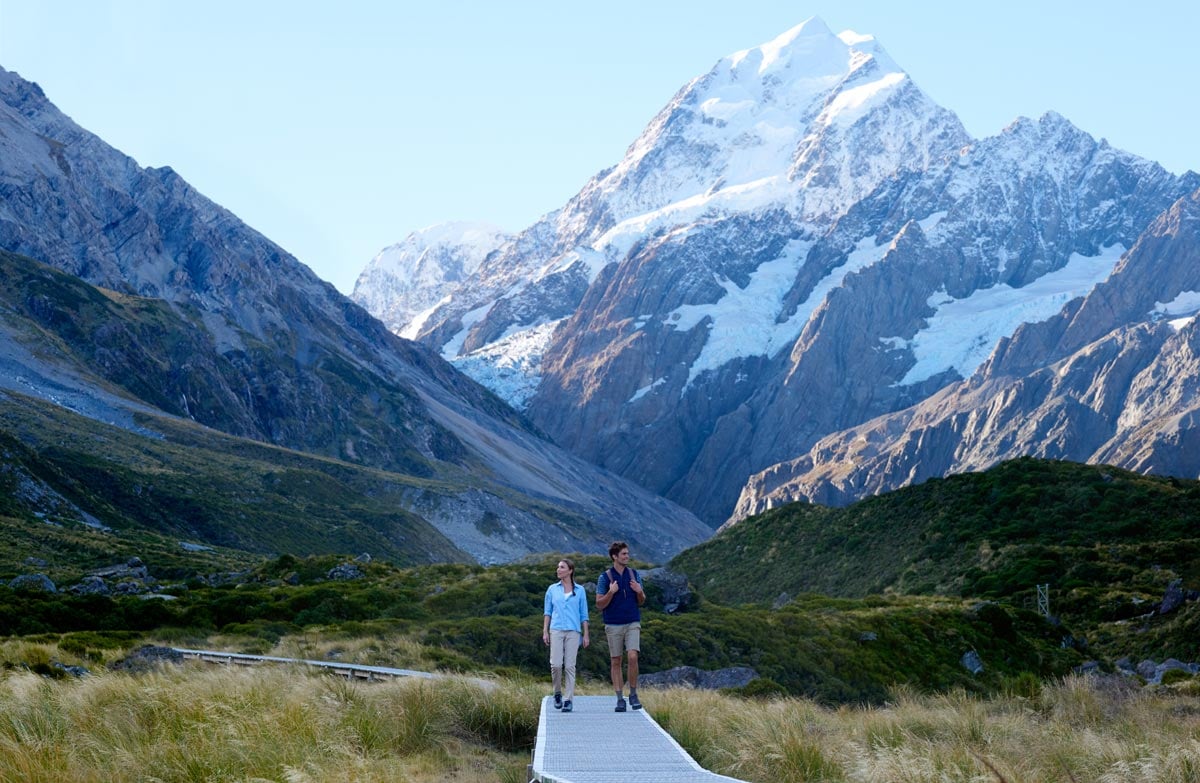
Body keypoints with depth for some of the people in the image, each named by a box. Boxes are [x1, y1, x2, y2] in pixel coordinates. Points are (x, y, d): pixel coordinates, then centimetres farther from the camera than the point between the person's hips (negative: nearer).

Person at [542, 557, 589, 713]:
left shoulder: (579, 591, 7)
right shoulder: (552, 589, 10)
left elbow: (584, 615, 9)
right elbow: (547, 612, 12)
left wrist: (586, 635, 4)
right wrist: (545, 631, 3)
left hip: (573, 631, -1)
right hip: (556, 630, 1)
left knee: (569, 666, -3)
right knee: (556, 664, -10)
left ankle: (568, 700, 0)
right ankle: (557, 693, 12)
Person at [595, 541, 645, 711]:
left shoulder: (634, 575, 8)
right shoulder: (605, 577, -2)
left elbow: (641, 602, 14)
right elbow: (599, 605, -3)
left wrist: (639, 592, -7)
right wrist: (611, 592, -18)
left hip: (632, 624, 1)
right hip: (613, 625, -1)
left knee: (632, 657, -14)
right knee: (616, 662, 2)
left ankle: (633, 694, 0)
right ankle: (620, 698, 8)